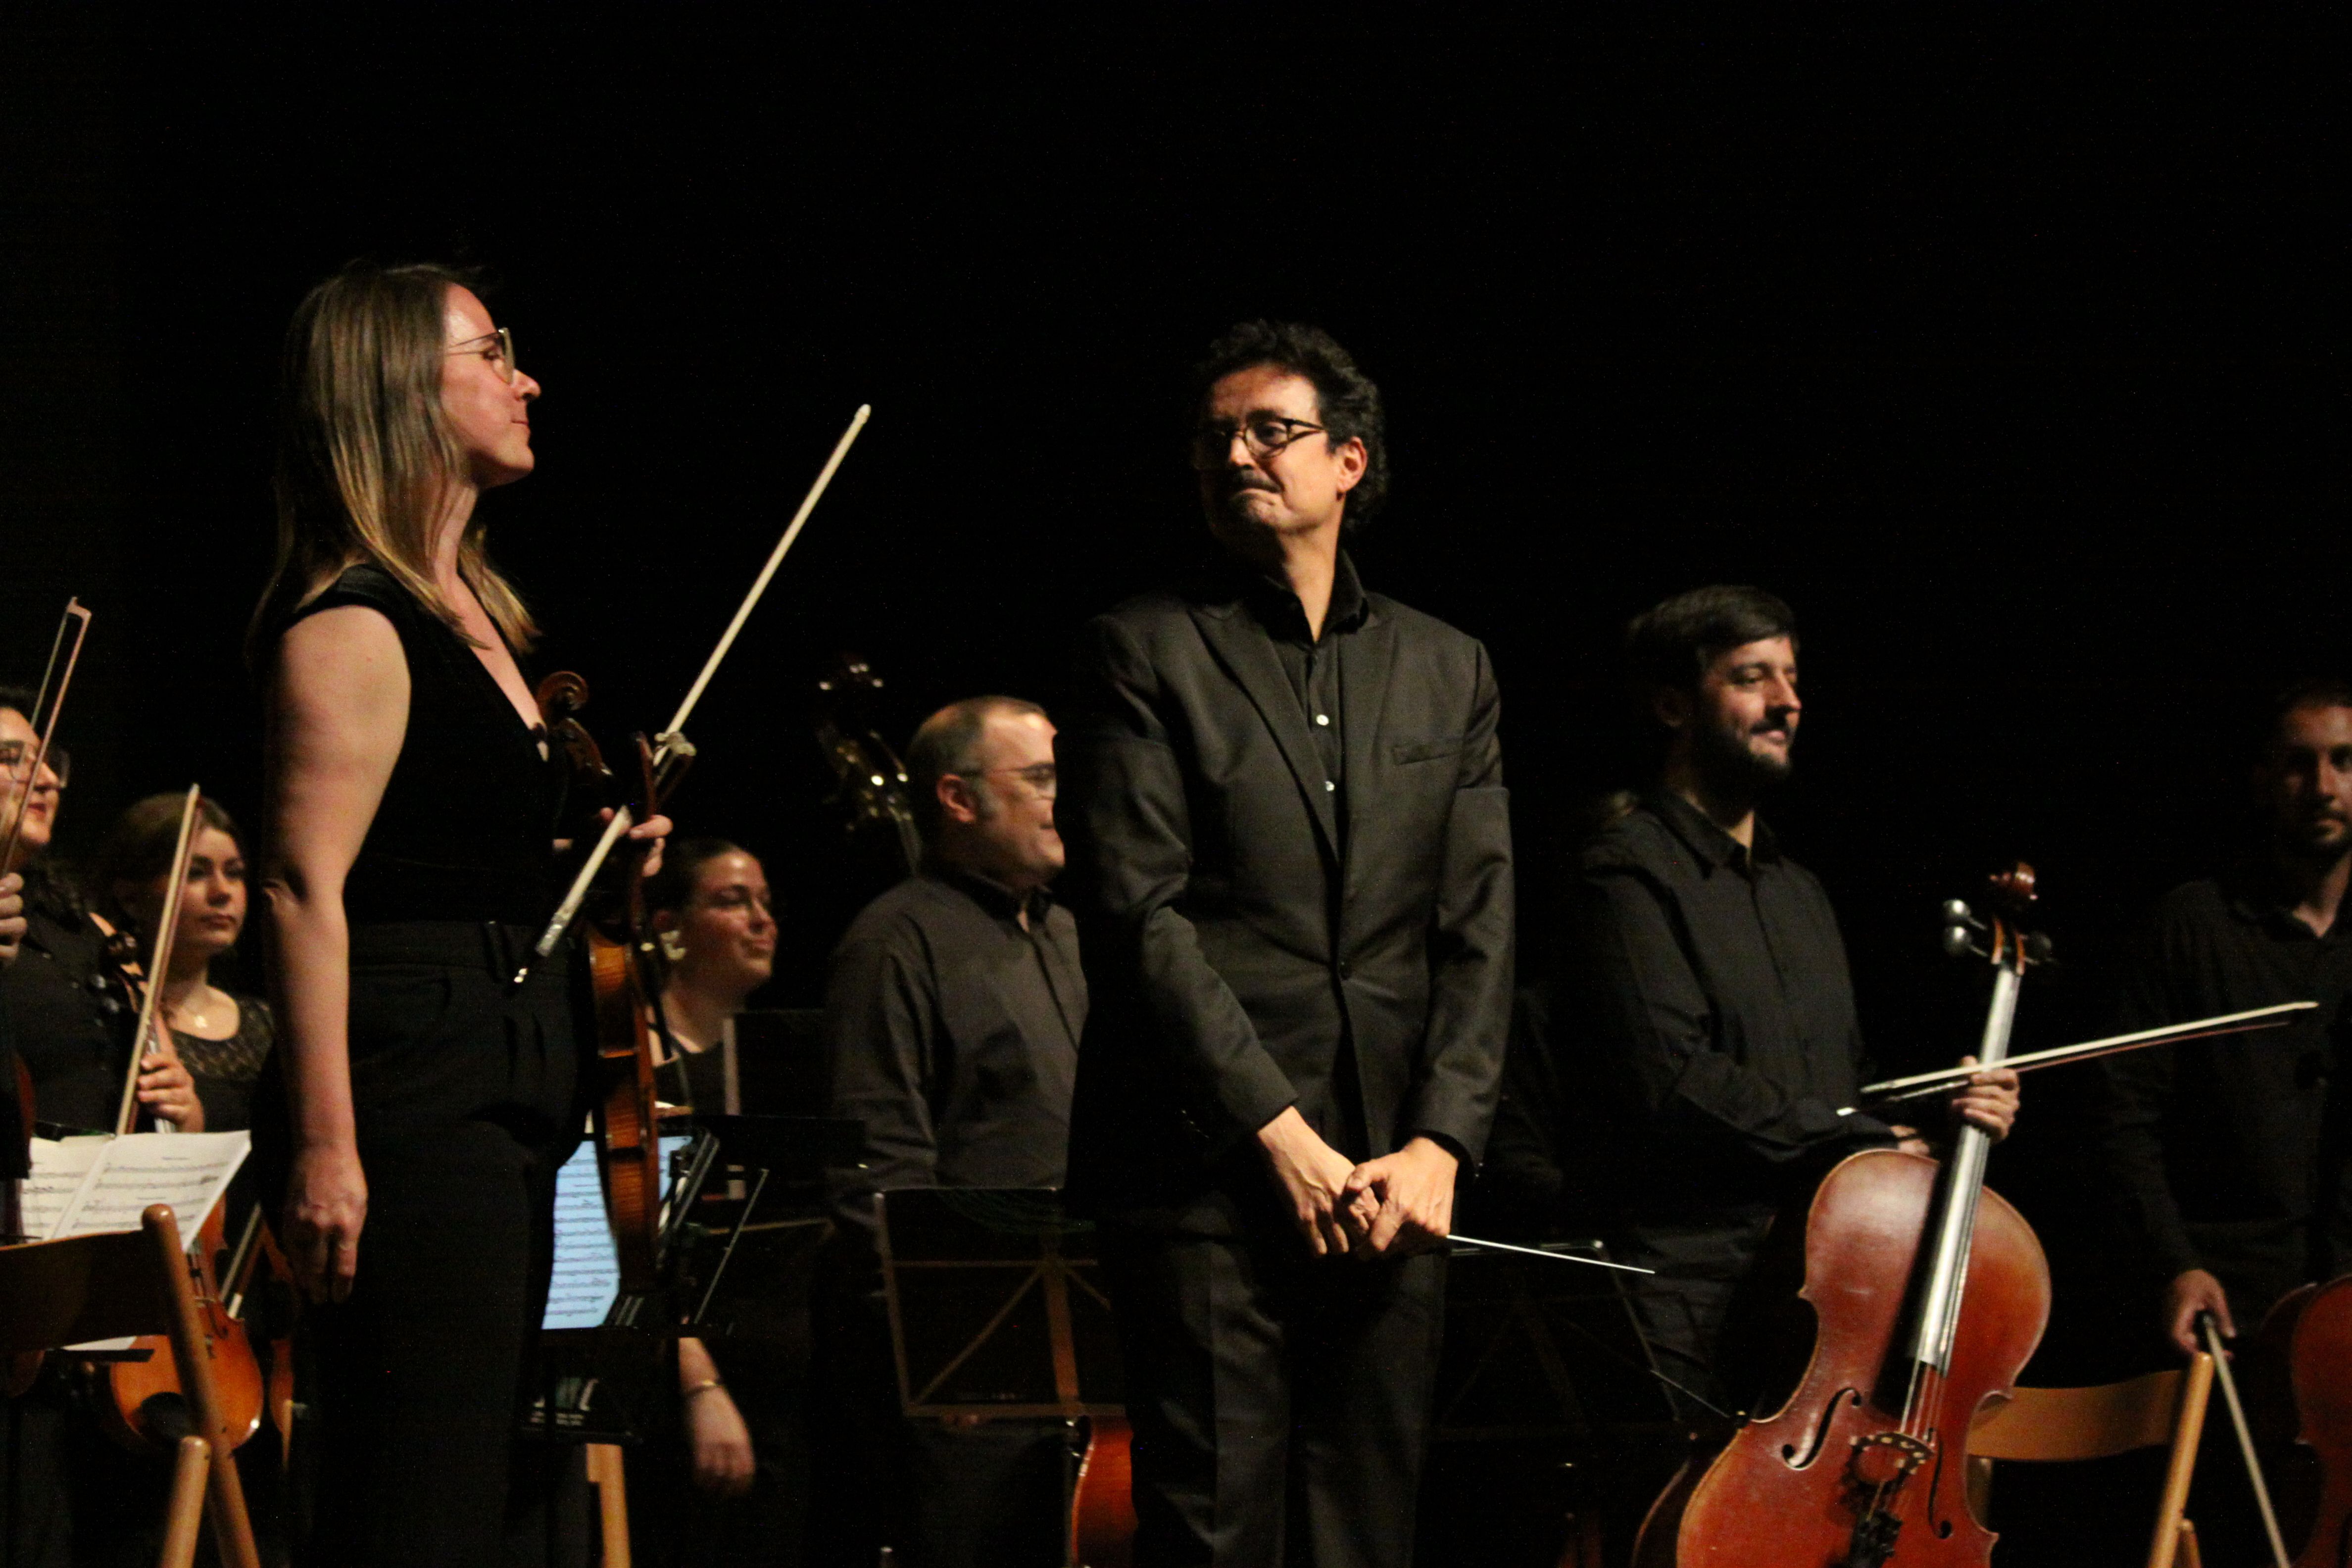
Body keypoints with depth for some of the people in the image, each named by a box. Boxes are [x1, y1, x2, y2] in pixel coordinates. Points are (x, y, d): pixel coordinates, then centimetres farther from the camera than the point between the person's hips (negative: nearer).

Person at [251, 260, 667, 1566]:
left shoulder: (473, 614, 19)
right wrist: (323, 1145, -25)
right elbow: (306, 886, -19)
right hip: (416, 1083, -10)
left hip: (513, 1090, 10)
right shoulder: (352, 626, -11)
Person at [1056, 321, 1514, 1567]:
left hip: (1390, 1187, 4)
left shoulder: (1446, 671, 17)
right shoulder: (1147, 652, 4)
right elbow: (1137, 916, -5)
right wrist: (1280, 1132, -13)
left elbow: (1479, 932, 11)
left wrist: (1439, 1142, -4)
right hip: (1207, 1178, -4)